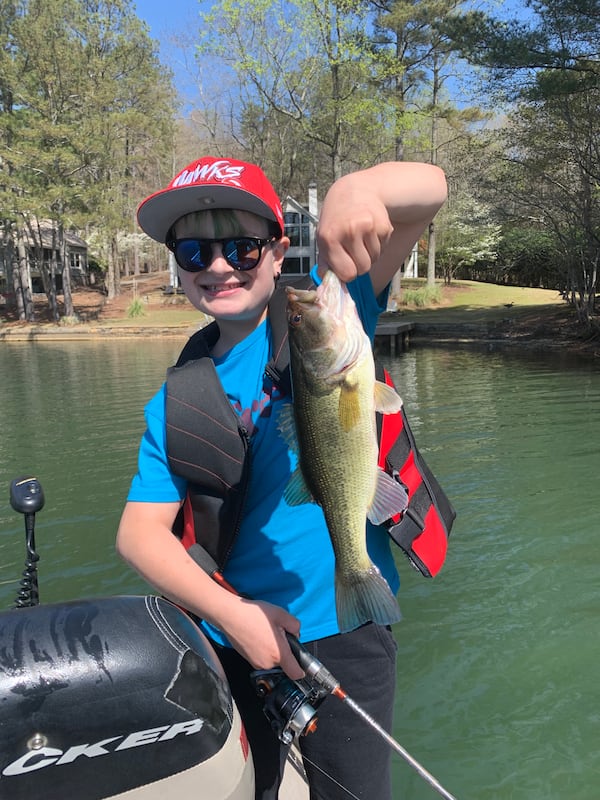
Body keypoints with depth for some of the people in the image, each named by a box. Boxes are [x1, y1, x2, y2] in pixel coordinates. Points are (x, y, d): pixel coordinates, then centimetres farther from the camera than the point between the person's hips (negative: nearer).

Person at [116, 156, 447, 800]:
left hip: (342, 631, -3)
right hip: (226, 638, 4)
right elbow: (140, 531, -4)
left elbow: (428, 187, -17)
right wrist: (232, 613, -16)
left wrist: (355, 188, -39)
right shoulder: (172, 405, 0)